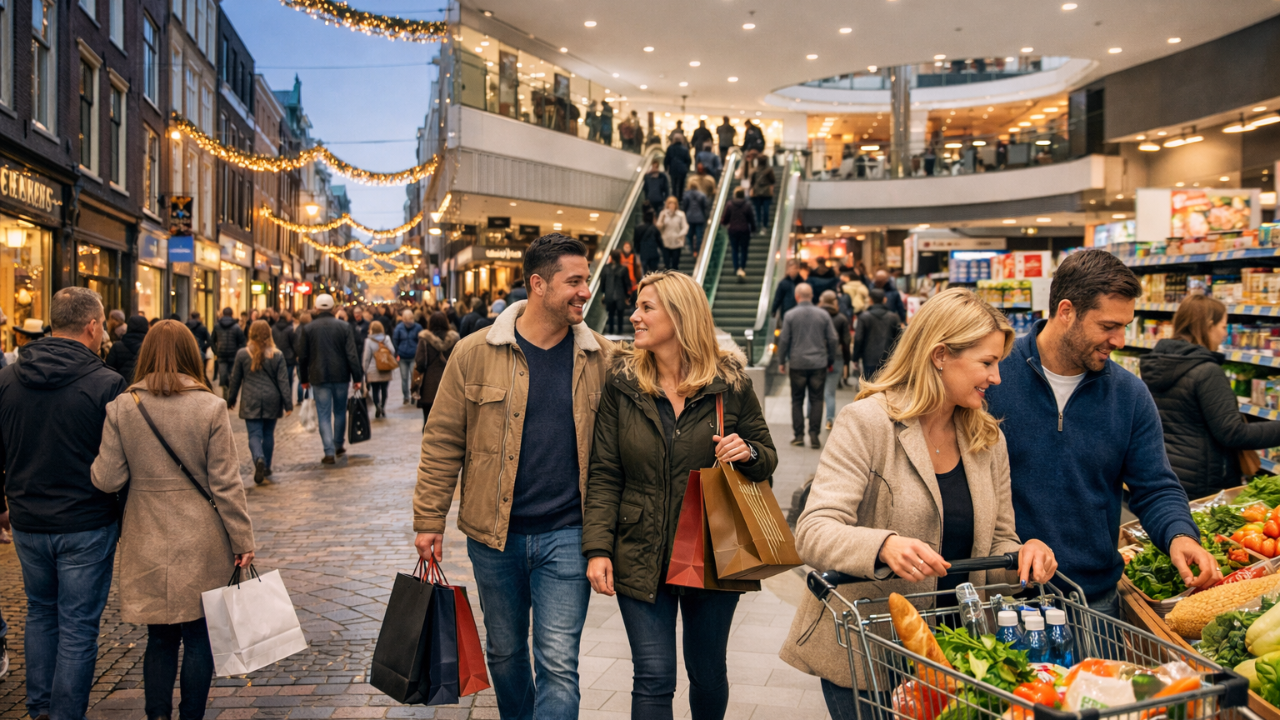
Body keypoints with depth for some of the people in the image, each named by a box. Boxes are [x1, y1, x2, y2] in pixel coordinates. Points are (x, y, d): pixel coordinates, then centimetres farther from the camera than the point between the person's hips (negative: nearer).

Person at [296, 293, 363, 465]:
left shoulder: (307, 328, -1)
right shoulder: (344, 326, -2)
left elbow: (302, 356, 3)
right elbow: (352, 354, -5)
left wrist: (304, 379, 13)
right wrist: (356, 378, -2)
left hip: (319, 378, -1)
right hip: (341, 376, 1)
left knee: (324, 415, 1)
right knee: (340, 411, 18)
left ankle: (330, 452, -6)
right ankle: (338, 445, 29)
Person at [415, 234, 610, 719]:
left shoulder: (601, 359, -2)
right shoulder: (475, 354, -4)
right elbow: (443, 441, 0)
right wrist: (429, 521, -1)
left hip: (567, 535, -1)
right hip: (495, 534, 1)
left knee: (558, 664, -2)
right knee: (505, 652, 19)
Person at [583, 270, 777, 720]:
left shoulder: (731, 383, -2)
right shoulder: (622, 384, -1)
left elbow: (768, 459, 7)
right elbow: (603, 475, -2)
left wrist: (748, 453, -16)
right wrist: (597, 548, -10)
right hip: (641, 558, 0)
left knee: (708, 673, 15)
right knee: (653, 680, -1)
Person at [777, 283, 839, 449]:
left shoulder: (790, 315, -3)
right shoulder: (823, 315, 2)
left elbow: (784, 340, -2)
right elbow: (832, 340, 4)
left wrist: (781, 361, 8)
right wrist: (831, 361, 15)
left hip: (797, 364, -1)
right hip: (819, 364, 1)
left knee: (797, 400, 8)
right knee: (816, 400, 6)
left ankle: (799, 436, 7)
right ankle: (814, 435, 1)